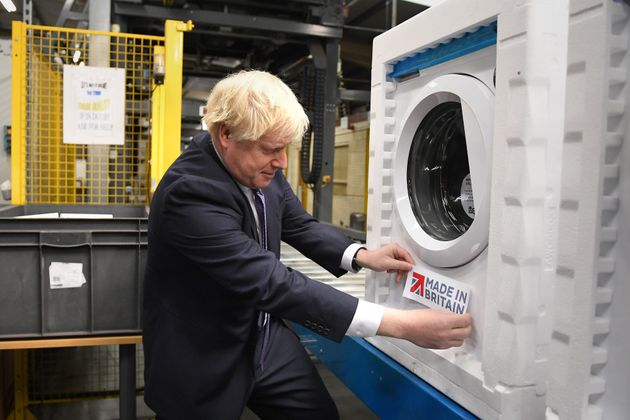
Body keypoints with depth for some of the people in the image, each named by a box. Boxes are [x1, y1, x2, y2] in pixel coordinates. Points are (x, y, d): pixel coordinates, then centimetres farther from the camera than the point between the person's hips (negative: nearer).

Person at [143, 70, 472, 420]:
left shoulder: (259, 167, -7)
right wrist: (400, 325, -35)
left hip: (265, 338, 6)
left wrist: (362, 256, -10)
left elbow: (300, 225, 8)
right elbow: (273, 283, -34)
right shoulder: (189, 193, -30)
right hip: (203, 362, -6)